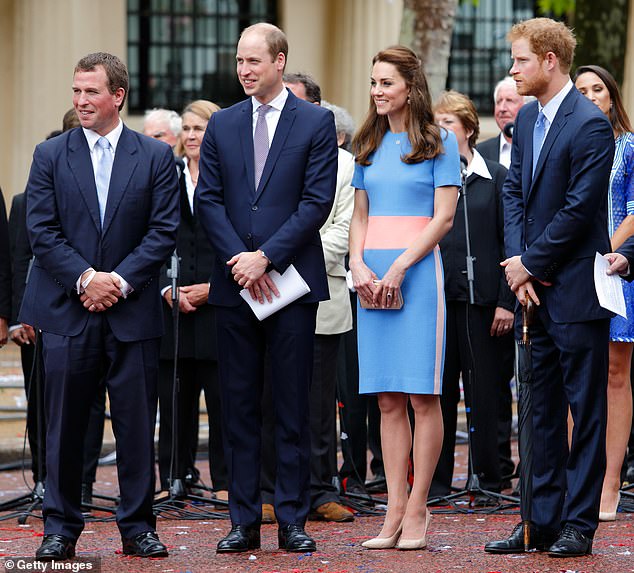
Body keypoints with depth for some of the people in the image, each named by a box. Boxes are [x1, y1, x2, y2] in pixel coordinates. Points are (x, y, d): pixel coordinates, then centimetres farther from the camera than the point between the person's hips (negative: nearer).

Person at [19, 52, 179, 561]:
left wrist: (121, 281, -12)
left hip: (133, 311, 0)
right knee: (64, 426, 2)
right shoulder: (50, 156, 6)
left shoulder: (156, 157, 6)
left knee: (137, 425, 3)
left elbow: (164, 231, 0)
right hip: (67, 310, 0)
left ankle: (138, 527, 12)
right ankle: (61, 528, 10)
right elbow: (42, 231, 0)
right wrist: (85, 278, -12)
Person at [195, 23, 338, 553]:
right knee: (239, 405, 5)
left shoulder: (316, 123, 0)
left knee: (293, 406, 1)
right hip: (234, 283, 3)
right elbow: (209, 199, 6)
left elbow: (317, 201, -6)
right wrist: (238, 260, -8)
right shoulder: (222, 125, 11)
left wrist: (266, 256, -13)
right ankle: (244, 520, 9)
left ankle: (293, 520, 6)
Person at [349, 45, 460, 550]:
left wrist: (397, 268, -13)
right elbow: (360, 215, 16)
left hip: (417, 271, -5)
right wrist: (358, 264, -3)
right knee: (388, 400, 3)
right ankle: (395, 511, 3)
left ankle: (417, 508, 0)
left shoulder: (439, 142, 1)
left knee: (422, 394, -4)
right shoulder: (369, 146, 16)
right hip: (373, 277, 5)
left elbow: (444, 217, -6)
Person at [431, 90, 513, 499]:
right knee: (439, 390, 5)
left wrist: (506, 301, -6)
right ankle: (438, 481, 11)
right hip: (434, 297, 2)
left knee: (483, 389, 2)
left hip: (480, 297, -2)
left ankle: (489, 479, 10)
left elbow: (510, 242, 1)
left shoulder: (495, 177, 3)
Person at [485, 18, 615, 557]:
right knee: (541, 408, 11)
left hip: (576, 289, -8)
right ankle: (543, 519, 17)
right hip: (535, 289, 8)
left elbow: (578, 210, -17)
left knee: (585, 408, 0)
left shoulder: (591, 124, -14)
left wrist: (531, 264, -11)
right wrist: (518, 262, -2)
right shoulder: (527, 119, 12)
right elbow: (514, 193, 12)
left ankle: (579, 524, 4)